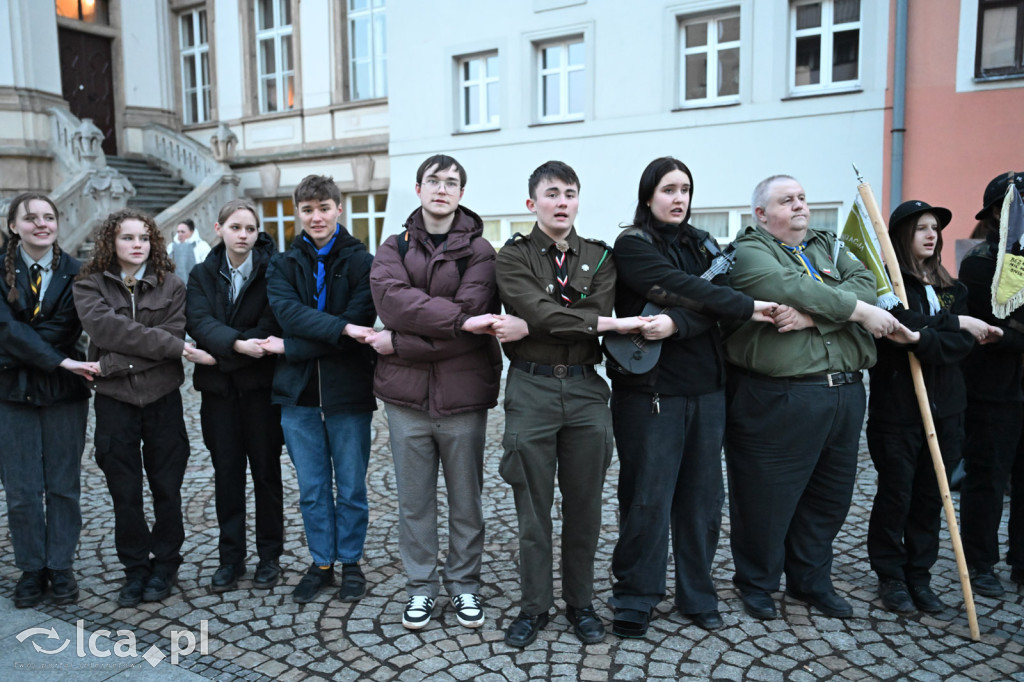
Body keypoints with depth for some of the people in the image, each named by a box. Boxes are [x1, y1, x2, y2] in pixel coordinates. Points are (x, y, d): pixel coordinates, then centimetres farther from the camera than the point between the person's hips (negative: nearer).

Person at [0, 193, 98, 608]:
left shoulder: (75, 273, 2)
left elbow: (70, 329, -6)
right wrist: (61, 360, -21)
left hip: (64, 390, 0)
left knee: (64, 485, 7)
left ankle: (61, 568, 20)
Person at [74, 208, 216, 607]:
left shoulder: (171, 286, 2)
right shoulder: (90, 286, 2)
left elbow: (174, 334, -10)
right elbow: (104, 328, -15)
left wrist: (119, 361, -19)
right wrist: (172, 347, -21)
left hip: (162, 397, 0)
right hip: (114, 399, 0)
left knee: (166, 487, 8)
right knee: (125, 492, 7)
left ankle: (165, 564, 24)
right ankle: (136, 570, 22)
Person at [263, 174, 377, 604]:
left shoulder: (361, 262, -2)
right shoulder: (283, 265, 7)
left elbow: (358, 324, -14)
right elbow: (287, 312, -13)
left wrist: (291, 348, -14)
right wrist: (340, 328, -28)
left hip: (348, 391, -2)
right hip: (298, 393, 3)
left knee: (351, 488, 9)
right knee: (311, 489, 13)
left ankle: (350, 563, 27)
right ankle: (321, 563, 29)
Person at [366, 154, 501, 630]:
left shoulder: (479, 250, 0)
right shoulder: (394, 248, 8)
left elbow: (469, 330, -14)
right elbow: (391, 299, -13)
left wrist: (398, 344, -12)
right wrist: (459, 317, -22)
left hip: (462, 395, -2)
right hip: (406, 395, 2)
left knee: (466, 500, 11)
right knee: (414, 501, 12)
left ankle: (464, 584, 29)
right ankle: (420, 587, 28)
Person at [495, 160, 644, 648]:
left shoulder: (600, 257, 10)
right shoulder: (513, 256, 1)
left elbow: (594, 314, -7)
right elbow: (539, 312, -16)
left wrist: (529, 328, -15)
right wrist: (610, 323, -16)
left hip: (586, 389, 2)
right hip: (531, 390, -2)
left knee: (584, 504, 10)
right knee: (533, 506, 7)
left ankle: (580, 602, 28)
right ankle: (534, 605, 23)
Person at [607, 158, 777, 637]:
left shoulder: (703, 245, 13)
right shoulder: (632, 245, -1)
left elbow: (710, 307, -4)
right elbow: (685, 289, -15)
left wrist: (676, 324, -23)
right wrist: (748, 307, -13)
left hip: (706, 388, 5)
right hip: (650, 390, -5)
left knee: (703, 496, 10)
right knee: (647, 498, 0)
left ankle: (697, 595, 26)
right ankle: (634, 600, 16)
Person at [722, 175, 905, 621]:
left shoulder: (830, 246, 17)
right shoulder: (748, 252, -2)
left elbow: (864, 286, -2)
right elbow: (791, 288, -20)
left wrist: (813, 315, -18)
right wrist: (859, 311, -13)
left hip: (844, 395, 7)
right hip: (777, 399, -6)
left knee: (830, 499, 17)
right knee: (766, 500, 4)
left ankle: (812, 582, 35)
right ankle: (757, 584, 26)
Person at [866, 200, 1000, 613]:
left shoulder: (950, 289, 12)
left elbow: (963, 344, -3)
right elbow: (899, 323, -22)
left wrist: (923, 339, -20)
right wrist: (953, 323, -12)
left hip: (945, 408, 5)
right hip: (896, 406, -5)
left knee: (931, 497, 10)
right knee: (895, 496, 4)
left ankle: (919, 575, 24)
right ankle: (891, 576, 20)